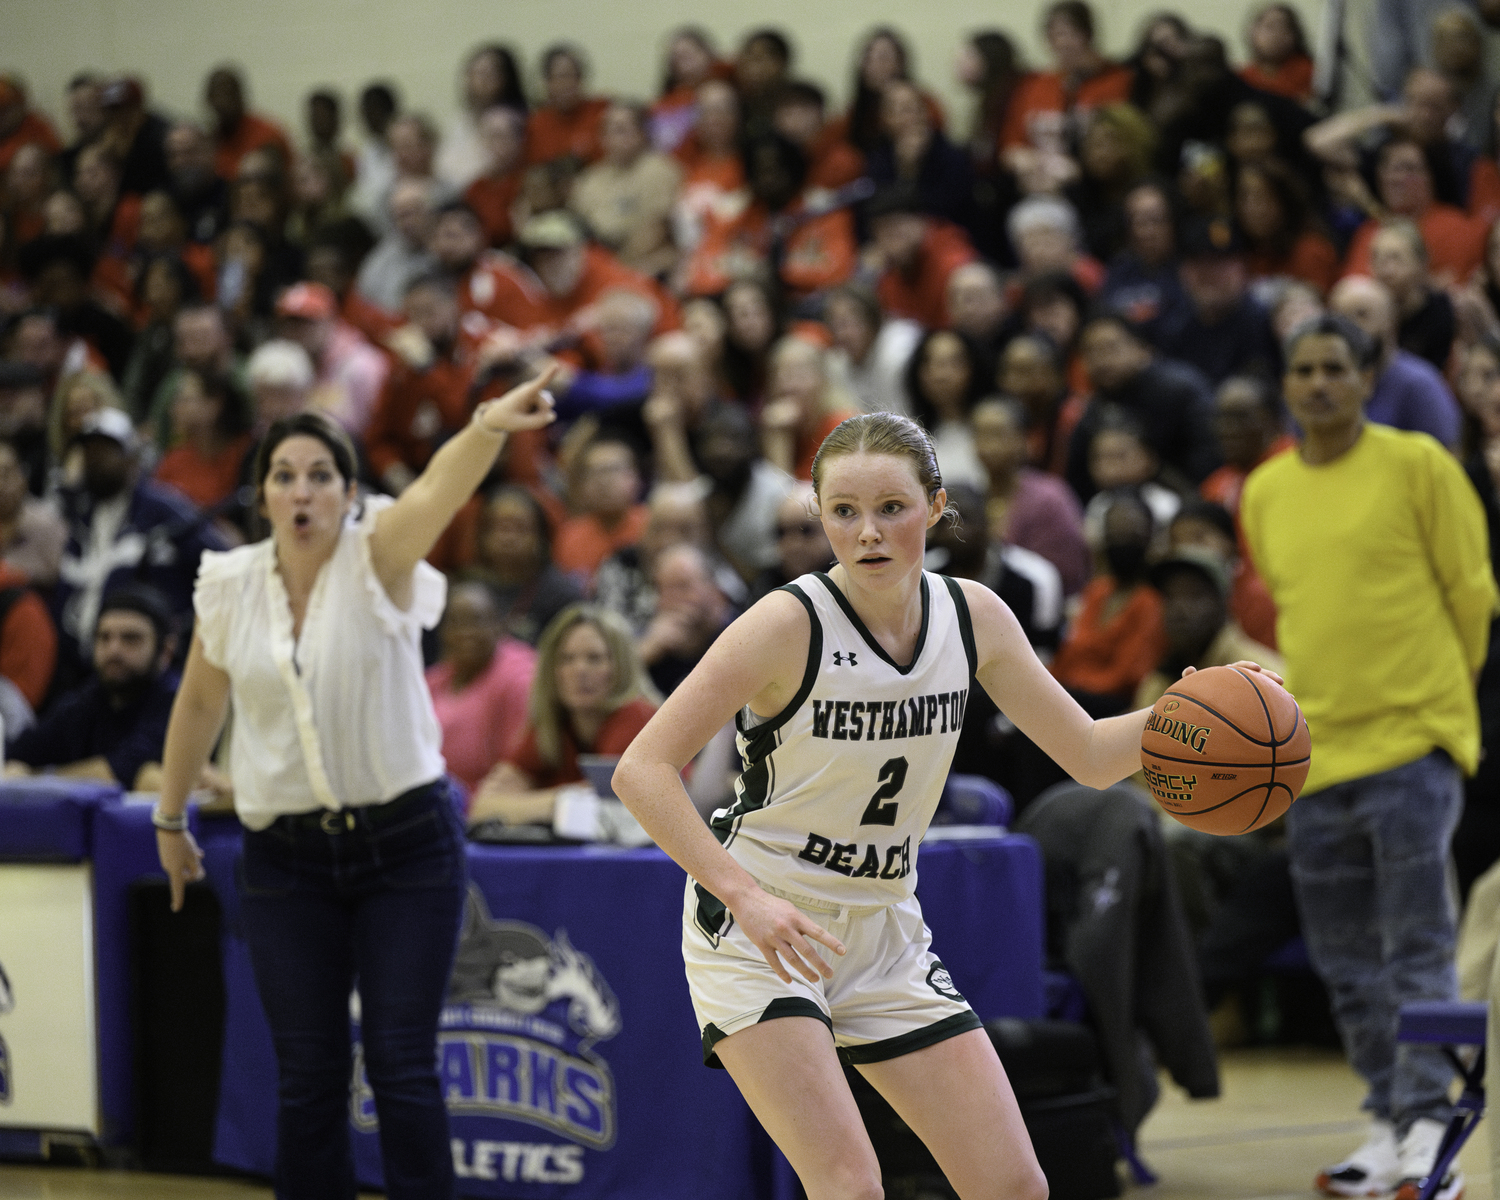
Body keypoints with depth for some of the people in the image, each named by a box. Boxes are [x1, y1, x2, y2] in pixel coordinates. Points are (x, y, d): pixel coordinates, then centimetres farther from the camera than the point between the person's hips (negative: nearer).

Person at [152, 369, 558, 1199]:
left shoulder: (377, 558, -9)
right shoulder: (229, 588, 0)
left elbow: (440, 486, -31)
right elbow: (199, 704, 16)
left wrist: (491, 427, -51)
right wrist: (170, 818, 25)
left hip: (405, 842, -2)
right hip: (287, 854, 3)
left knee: (402, 1065, -5)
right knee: (307, 1077, 2)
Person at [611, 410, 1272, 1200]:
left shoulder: (972, 617, -4)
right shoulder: (790, 625, -20)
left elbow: (1090, 755, 3)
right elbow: (642, 771, -23)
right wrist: (745, 897, -34)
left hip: (885, 937, 6)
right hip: (756, 933, -6)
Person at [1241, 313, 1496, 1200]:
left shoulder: (1418, 466, -4)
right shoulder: (1265, 493, 11)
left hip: (1411, 741, -5)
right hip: (1314, 753, 5)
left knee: (1418, 951, -8)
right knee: (1347, 963, 8)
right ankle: (1392, 1126, 17)